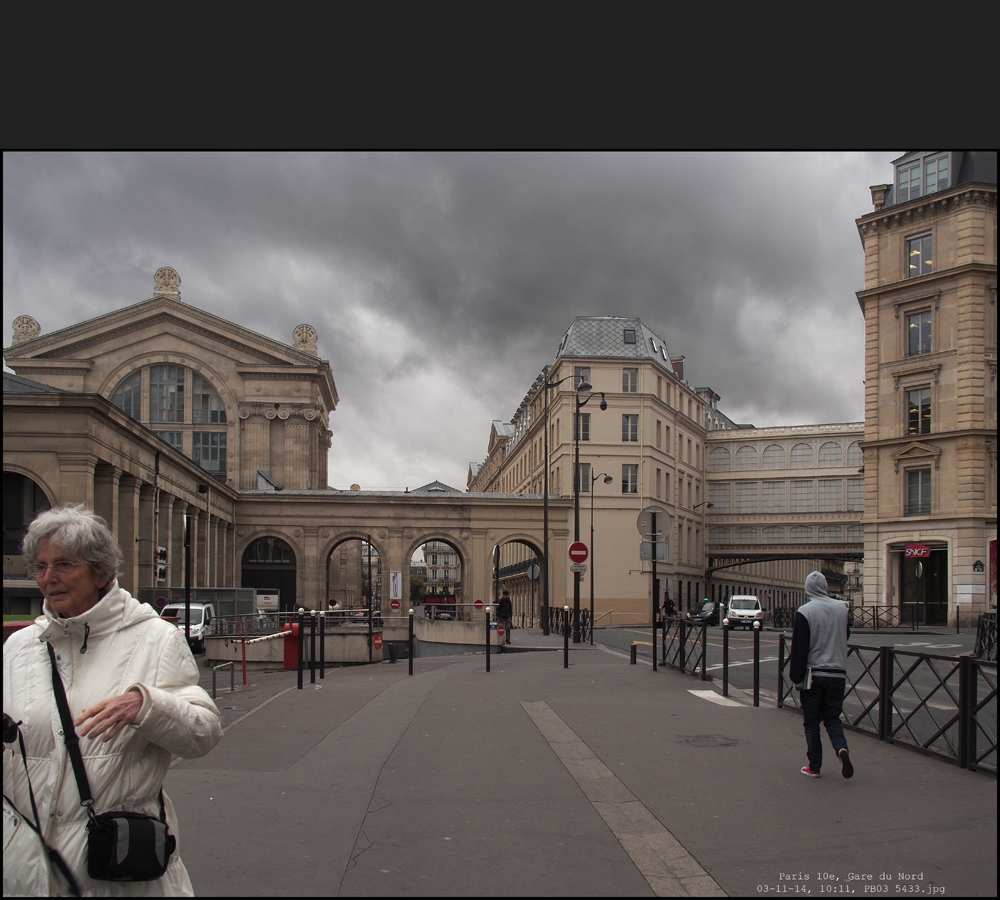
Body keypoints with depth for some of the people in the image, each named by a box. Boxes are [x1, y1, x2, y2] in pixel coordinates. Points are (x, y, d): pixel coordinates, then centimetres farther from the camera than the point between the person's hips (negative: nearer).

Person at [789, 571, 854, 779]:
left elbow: (799, 647, -12)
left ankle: (814, 766, 10)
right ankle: (841, 747, -13)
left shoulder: (805, 611, -11)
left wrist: (797, 678, -7)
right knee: (832, 717, 14)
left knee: (811, 721, 8)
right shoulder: (841, 608, 2)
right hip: (838, 673, 3)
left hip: (813, 674, -3)